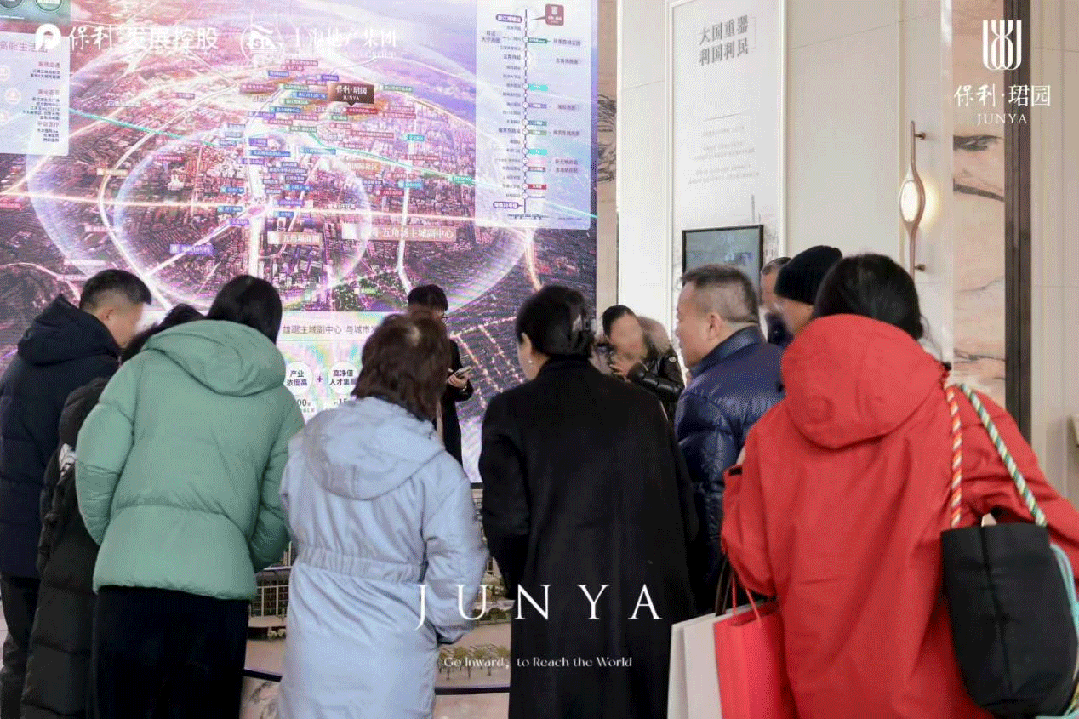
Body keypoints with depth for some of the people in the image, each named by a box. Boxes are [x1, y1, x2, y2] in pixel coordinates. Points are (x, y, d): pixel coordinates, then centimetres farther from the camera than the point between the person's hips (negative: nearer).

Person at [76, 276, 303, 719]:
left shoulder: (148, 366, 11)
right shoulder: (280, 401, 13)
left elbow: (95, 463, 3)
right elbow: (280, 510, 8)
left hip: (132, 573, 0)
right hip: (219, 584, 1)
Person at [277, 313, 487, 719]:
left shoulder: (307, 444, -5)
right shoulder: (438, 471, -18)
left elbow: (295, 523, 7)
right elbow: (458, 572, -16)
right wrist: (444, 628, 3)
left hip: (312, 650, 3)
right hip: (391, 662, -3)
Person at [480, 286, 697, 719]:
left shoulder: (512, 411, -3)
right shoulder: (644, 405, 8)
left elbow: (508, 524, -9)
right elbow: (685, 516, 7)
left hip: (561, 619, -3)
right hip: (654, 610, 4)